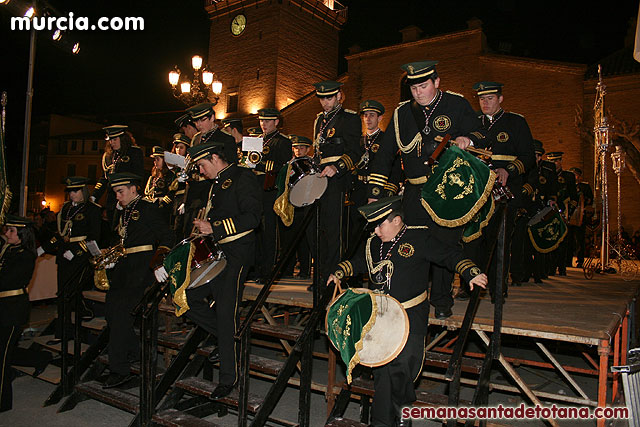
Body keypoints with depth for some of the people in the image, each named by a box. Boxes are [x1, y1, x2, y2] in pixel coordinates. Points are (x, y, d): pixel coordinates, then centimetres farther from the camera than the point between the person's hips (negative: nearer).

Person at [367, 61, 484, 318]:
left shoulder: (457, 105, 3)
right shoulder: (402, 113, 10)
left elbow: (478, 135, 2)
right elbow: (385, 153, 9)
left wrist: (467, 139, -24)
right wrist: (375, 191, 3)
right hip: (415, 194, 3)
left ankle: (441, 300, 18)